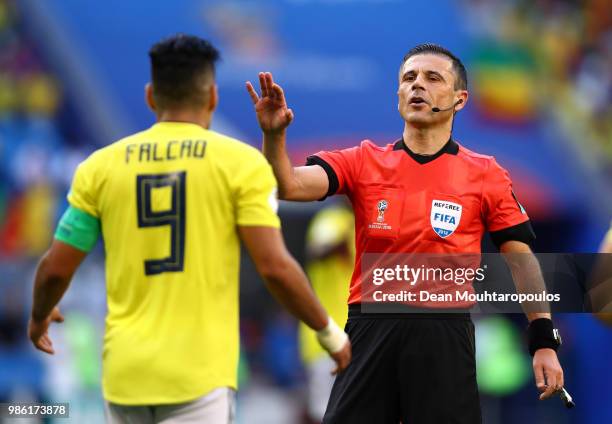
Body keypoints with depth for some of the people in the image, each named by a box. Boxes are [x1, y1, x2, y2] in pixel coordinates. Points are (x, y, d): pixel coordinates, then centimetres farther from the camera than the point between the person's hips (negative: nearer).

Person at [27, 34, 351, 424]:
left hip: (125, 372, 4)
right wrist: (328, 330, 7)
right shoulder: (241, 162, -2)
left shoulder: (101, 166, 7)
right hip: (199, 375, -4)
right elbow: (275, 267, -8)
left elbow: (56, 269, 10)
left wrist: (40, 317, 31)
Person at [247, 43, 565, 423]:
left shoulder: (486, 174, 4)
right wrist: (274, 136, -27)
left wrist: (544, 341, -2)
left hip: (444, 335, -1)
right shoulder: (364, 162, 6)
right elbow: (289, 185, -7)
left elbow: (521, 258, 5)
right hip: (371, 330, 1)